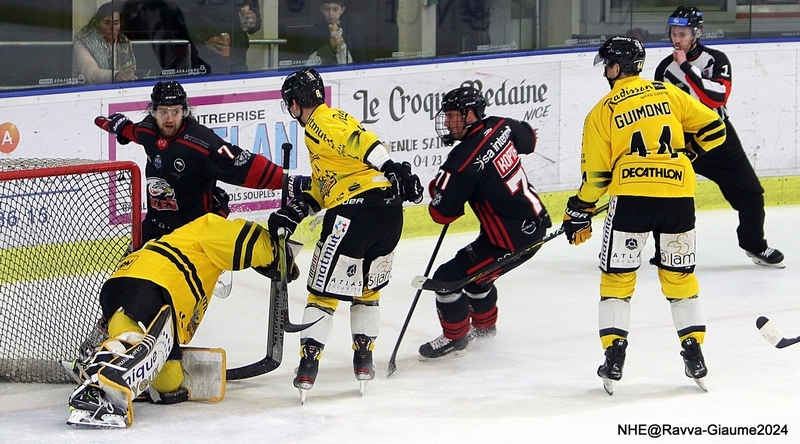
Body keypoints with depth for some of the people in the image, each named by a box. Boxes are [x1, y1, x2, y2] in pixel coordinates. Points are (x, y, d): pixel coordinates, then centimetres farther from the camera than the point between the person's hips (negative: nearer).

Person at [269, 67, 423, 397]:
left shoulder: (322, 121, -3)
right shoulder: (334, 121, 27)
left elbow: (359, 140, -22)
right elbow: (323, 186, 25)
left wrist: (392, 168, -33)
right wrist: (295, 210, 15)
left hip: (357, 207, -9)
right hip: (390, 208, 9)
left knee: (325, 289, -2)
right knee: (367, 289, 22)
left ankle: (309, 361, -4)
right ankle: (364, 358, 21)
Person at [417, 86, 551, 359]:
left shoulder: (464, 161, -25)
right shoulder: (501, 127, -3)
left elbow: (442, 213, -18)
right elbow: (528, 140, 22)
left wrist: (437, 189, 2)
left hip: (513, 240, -9)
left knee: (448, 278, -3)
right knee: (473, 269, 29)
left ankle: (455, 336, 16)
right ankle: (484, 324, 49)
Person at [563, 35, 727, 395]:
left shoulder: (603, 112, 4)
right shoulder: (669, 93, 10)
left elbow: (596, 173, 4)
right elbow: (712, 129, 12)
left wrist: (580, 212, 16)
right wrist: (686, 151, 31)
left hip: (630, 195, -3)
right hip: (678, 194, 3)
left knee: (617, 277, 8)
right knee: (680, 275, 15)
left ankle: (614, 356, 0)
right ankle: (694, 355, 13)